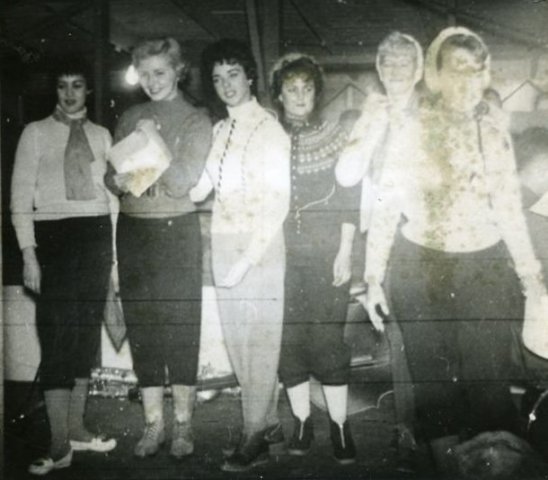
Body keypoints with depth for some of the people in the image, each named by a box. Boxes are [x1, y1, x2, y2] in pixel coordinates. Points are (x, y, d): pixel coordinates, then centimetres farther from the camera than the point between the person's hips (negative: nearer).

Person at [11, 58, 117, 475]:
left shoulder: (101, 136, 12)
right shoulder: (36, 133, 3)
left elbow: (110, 191, 12)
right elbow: (22, 195, 0)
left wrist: (110, 248, 5)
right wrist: (28, 253, -8)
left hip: (97, 233, 4)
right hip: (53, 233, -4)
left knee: (88, 330, 7)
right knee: (57, 332, -6)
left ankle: (76, 427, 19)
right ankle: (60, 444, -2)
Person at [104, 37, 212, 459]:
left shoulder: (196, 121, -1)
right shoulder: (130, 119, 12)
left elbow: (184, 182, -10)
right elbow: (111, 175, 10)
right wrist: (119, 180, -11)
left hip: (177, 231, -4)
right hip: (132, 230, 4)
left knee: (181, 326, 0)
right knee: (141, 327, 5)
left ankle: (183, 424, 12)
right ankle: (153, 423, 17)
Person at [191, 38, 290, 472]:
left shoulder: (270, 130, -8)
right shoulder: (220, 131, 13)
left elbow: (278, 203, -14)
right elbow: (201, 189, 8)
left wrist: (247, 258, -18)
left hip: (260, 246, -7)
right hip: (224, 245, 7)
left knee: (261, 340, -2)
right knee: (237, 339, 11)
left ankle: (255, 437, 7)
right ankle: (269, 422, 25)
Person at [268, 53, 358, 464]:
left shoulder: (335, 136, 5)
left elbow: (349, 199, 3)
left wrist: (345, 252, -4)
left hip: (327, 254, -1)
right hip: (280, 255, 2)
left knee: (328, 337, -5)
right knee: (288, 338, 2)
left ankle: (340, 424, 7)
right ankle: (302, 420, 16)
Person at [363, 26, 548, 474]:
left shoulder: (494, 130, 2)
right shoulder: (410, 130, -8)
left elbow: (510, 209, 8)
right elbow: (386, 208, -5)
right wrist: (373, 278, -6)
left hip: (486, 271, 2)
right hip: (421, 271, -2)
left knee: (490, 383, 3)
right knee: (435, 382, 11)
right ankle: (447, 467, 29)